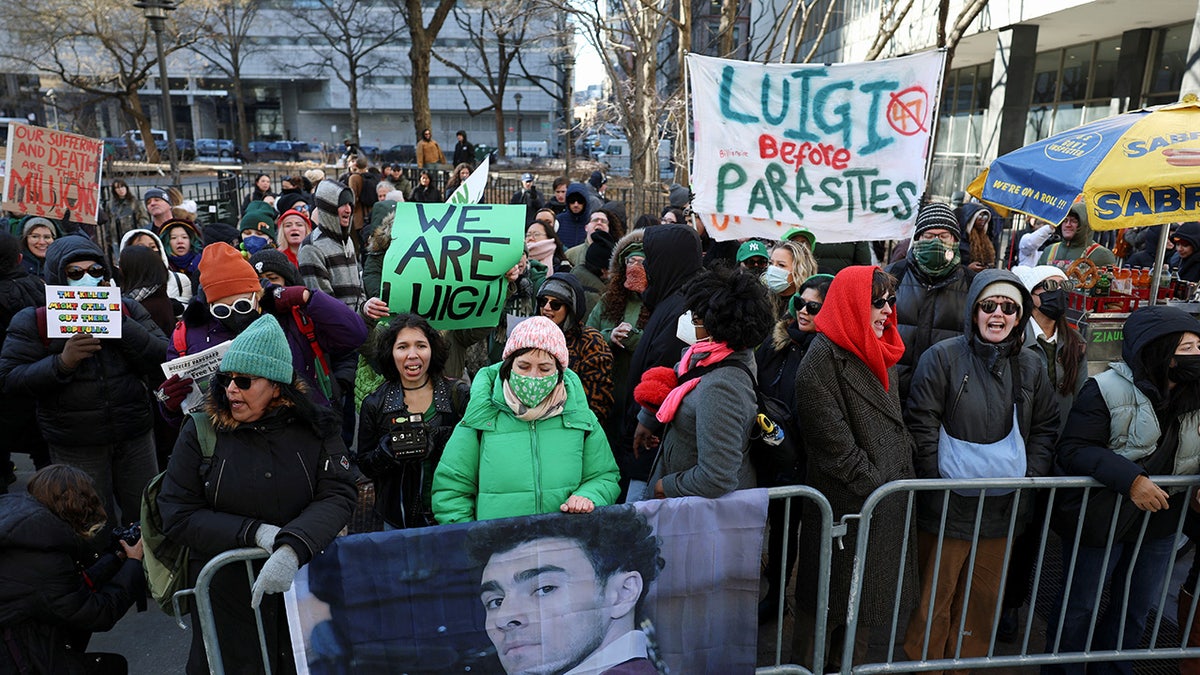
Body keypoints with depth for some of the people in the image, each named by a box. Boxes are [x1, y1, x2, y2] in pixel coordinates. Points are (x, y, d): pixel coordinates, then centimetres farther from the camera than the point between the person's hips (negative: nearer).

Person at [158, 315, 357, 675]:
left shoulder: (315, 429, -6)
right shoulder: (201, 432, -5)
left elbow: (339, 495, -14)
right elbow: (177, 516, -7)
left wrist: (292, 550, -30)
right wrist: (257, 533, -19)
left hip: (306, 585, 1)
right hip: (227, 595, 0)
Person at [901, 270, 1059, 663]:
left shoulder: (1031, 366, 6)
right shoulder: (943, 357, -9)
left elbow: (1045, 428, 13)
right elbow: (922, 424, -11)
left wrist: (1031, 476, 1)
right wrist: (939, 481, -14)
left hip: (1002, 508, 5)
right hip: (947, 506, -4)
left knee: (982, 598, 19)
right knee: (934, 599, 8)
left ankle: (966, 661, 38)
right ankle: (922, 663, 28)